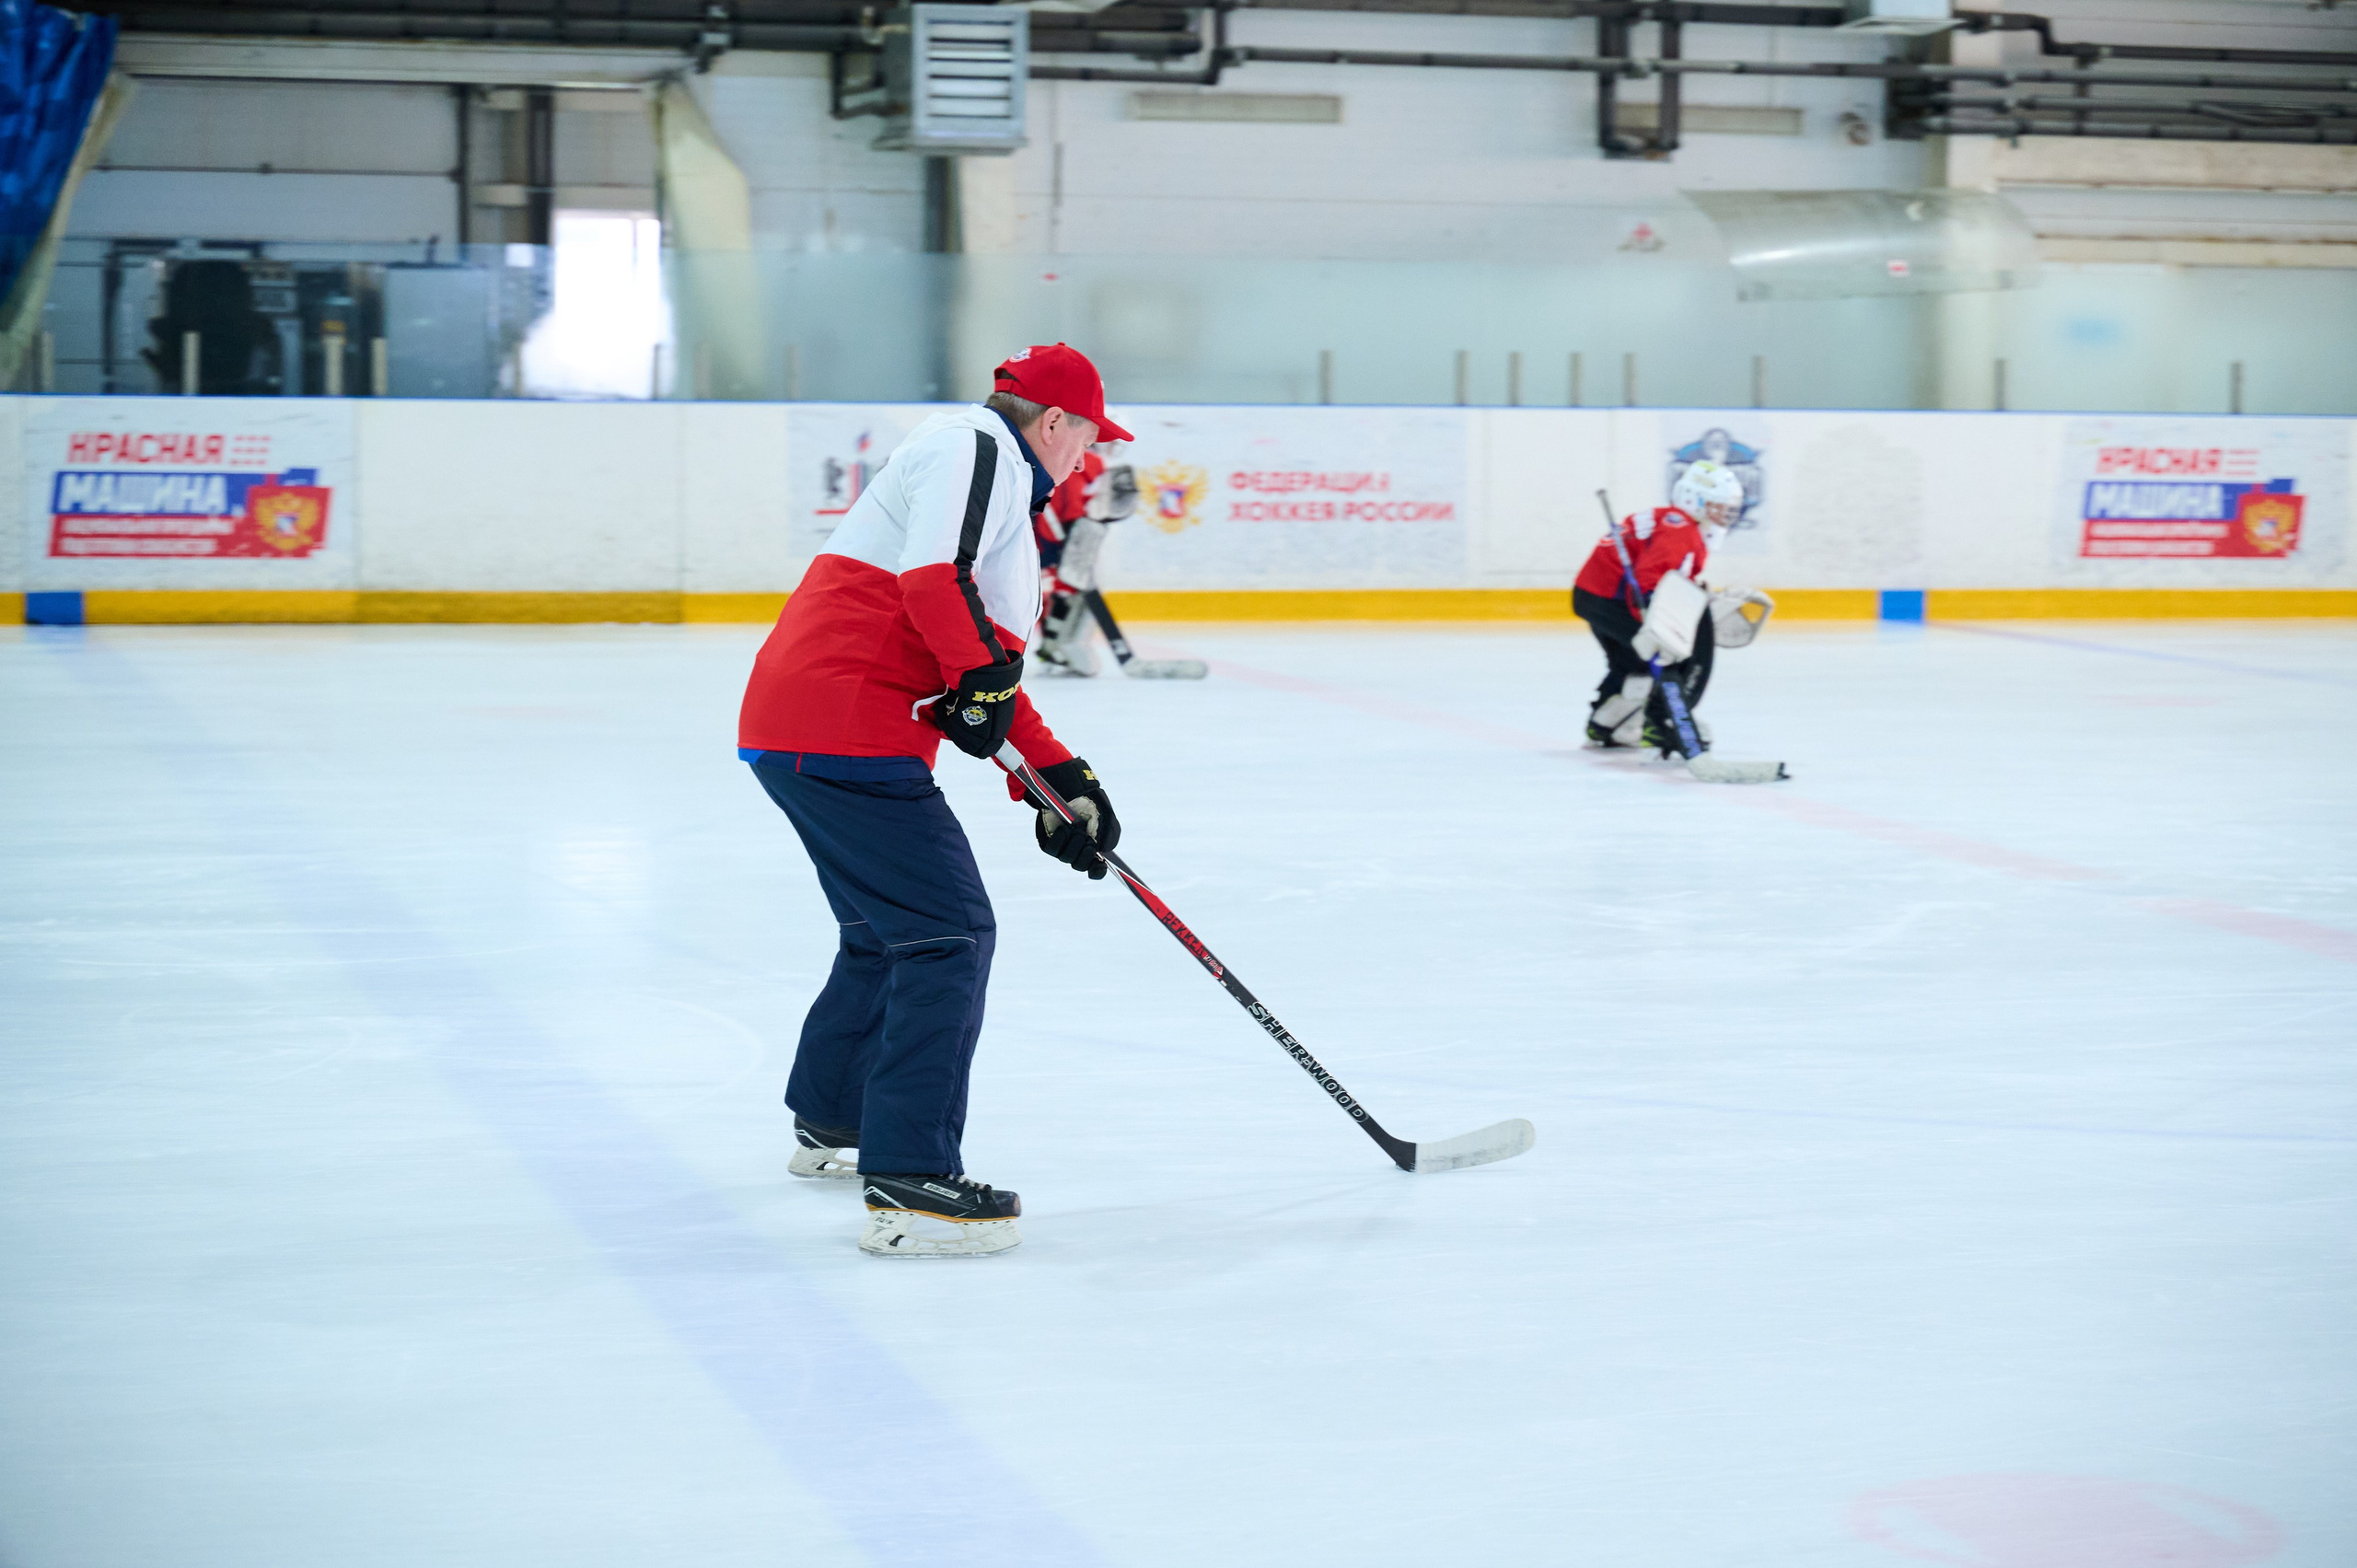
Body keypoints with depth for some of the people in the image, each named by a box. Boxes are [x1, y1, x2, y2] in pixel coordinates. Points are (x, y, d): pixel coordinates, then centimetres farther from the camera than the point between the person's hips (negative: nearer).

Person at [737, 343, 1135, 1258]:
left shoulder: (1005, 492, 26)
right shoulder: (975, 447, -6)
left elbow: (988, 679, 26)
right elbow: (931, 573, -25)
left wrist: (1057, 778, 21)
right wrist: (980, 673, -15)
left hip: (792, 731, 11)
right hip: (844, 733, -11)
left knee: (887, 928, 27)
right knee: (947, 932, -12)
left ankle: (829, 1123, 45)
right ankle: (908, 1187, -14)